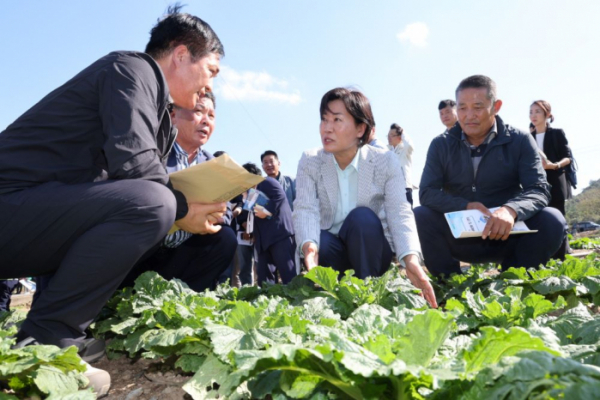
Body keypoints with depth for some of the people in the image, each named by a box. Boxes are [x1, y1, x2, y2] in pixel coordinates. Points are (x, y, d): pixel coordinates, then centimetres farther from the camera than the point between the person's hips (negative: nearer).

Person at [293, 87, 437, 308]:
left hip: (371, 250, 0)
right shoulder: (309, 162, -7)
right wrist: (309, 245, -43)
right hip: (330, 250, 0)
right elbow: (306, 209, -20)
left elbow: (399, 212, -19)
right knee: (319, 242, -34)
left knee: (362, 217, -32)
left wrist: (410, 258, -38)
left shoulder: (386, 161, -9)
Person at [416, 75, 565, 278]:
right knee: (419, 216, -25)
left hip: (507, 236, 0)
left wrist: (511, 210, -36)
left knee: (551, 220, -26)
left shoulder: (520, 141, -3)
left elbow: (539, 190, -13)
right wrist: (465, 206, -27)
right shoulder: (441, 144, -1)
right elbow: (427, 192, -9)